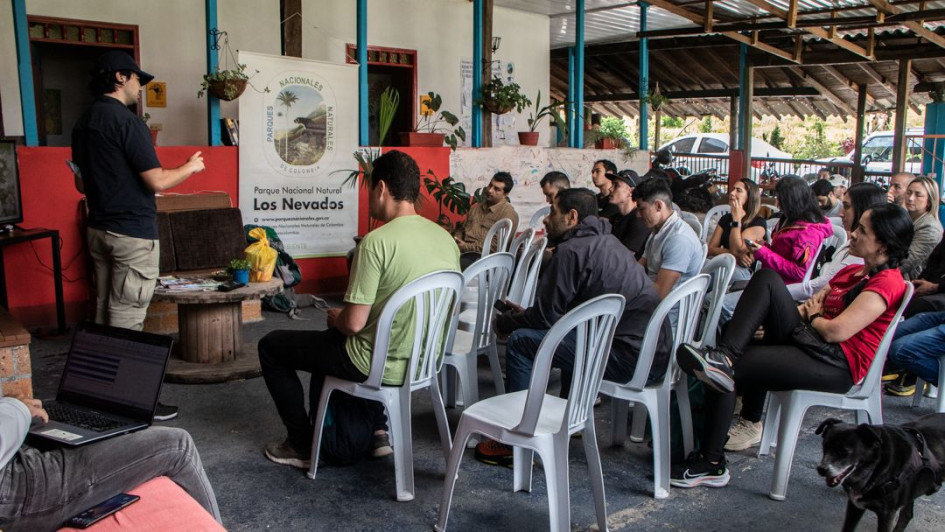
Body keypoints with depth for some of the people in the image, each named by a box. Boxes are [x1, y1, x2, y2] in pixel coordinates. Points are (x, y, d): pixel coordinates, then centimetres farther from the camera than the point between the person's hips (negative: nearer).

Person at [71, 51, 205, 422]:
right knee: (127, 322, -4)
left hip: (99, 230, 9)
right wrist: (191, 168, -1)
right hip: (133, 233, -9)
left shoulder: (83, 123, 12)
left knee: (105, 315, 14)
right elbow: (157, 181, -18)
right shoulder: (125, 121, -15)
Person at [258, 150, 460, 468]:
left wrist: (335, 317, 2)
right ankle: (378, 428, 29)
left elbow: (354, 323, -23)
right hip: (424, 362, 8)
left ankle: (303, 447, 21)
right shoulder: (446, 239, -1)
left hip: (383, 367, -7)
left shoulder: (377, 242, -23)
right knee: (333, 336, 35)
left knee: (271, 346, 13)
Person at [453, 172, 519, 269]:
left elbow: (495, 246, -12)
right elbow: (462, 229, 25)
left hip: (481, 256, -7)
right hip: (462, 250, 7)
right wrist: (456, 241, 2)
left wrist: (467, 247, -13)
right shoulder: (477, 207, 20)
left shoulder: (508, 214, -3)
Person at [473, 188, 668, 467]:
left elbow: (545, 316, -9)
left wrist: (503, 322, 9)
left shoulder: (572, 250, -12)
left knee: (520, 342, -5)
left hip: (630, 358, -10)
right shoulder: (606, 241, 18)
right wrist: (523, 315, 25)